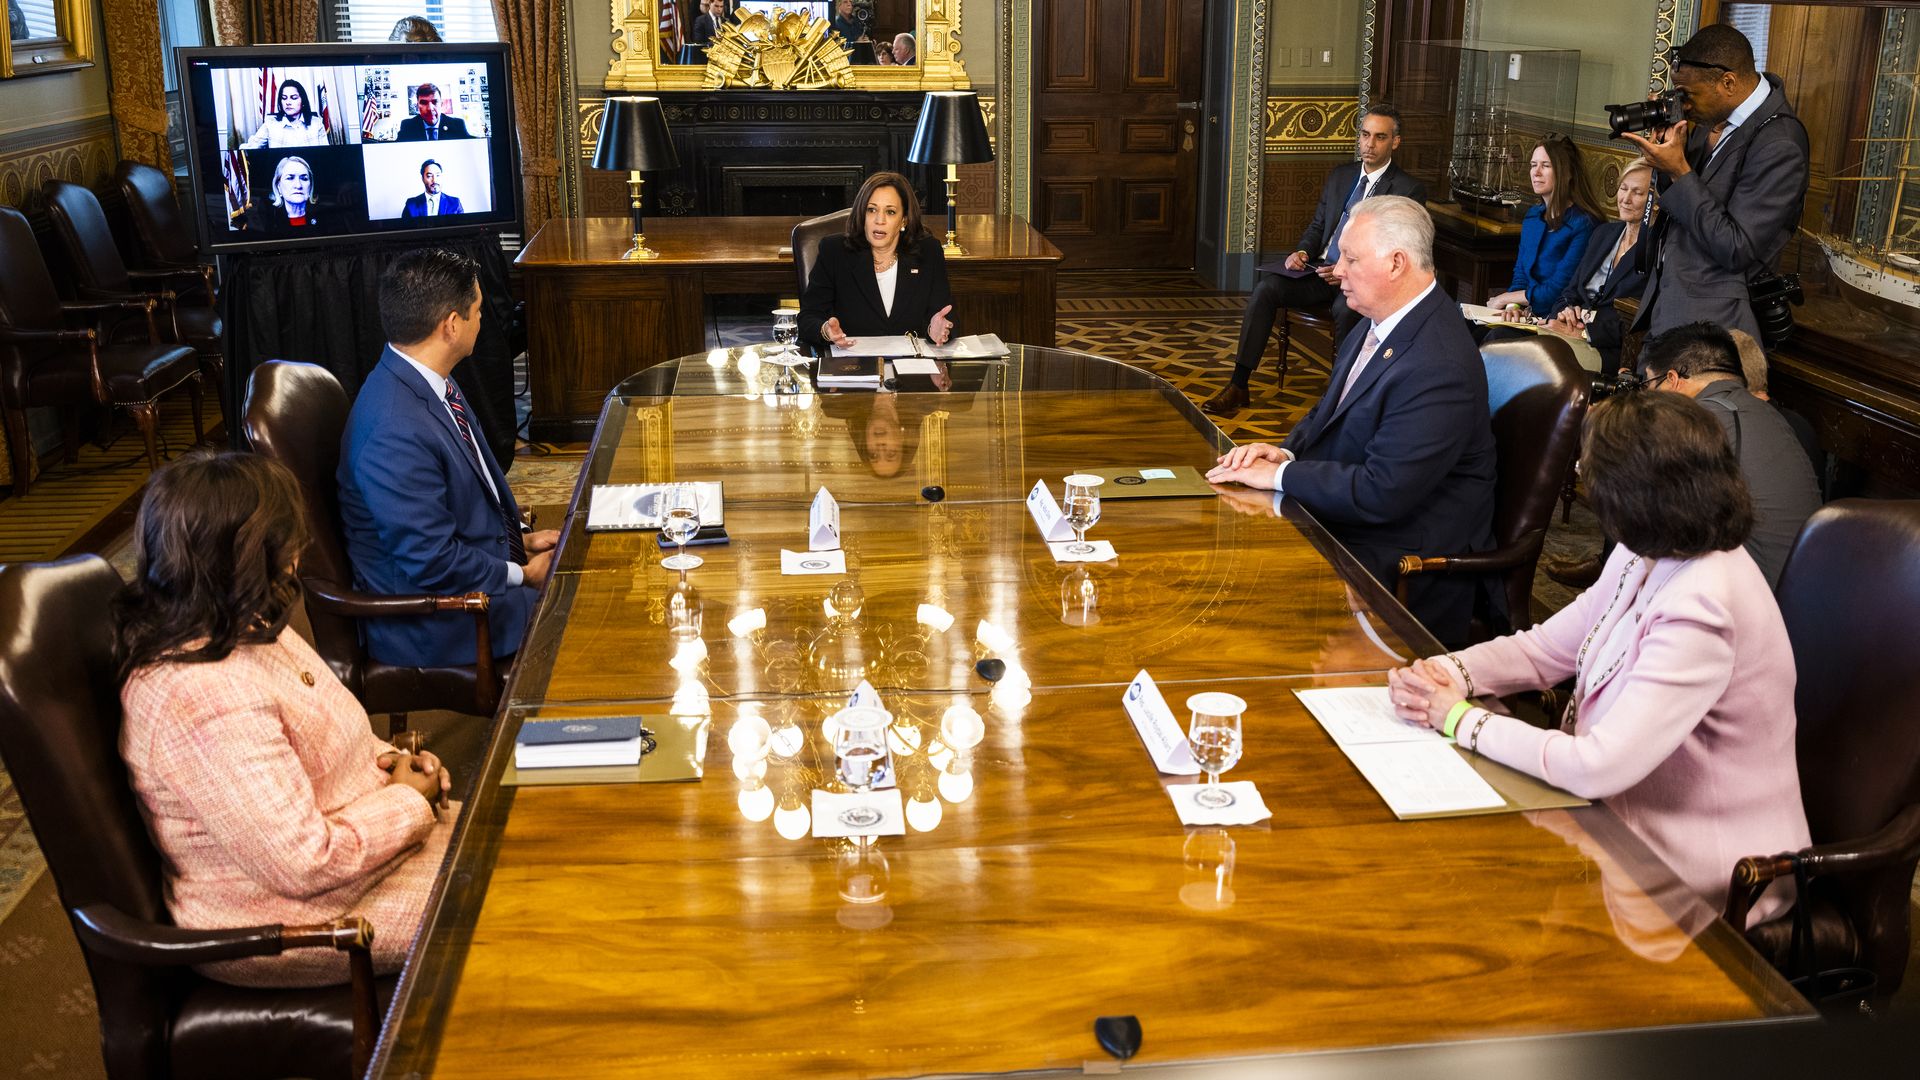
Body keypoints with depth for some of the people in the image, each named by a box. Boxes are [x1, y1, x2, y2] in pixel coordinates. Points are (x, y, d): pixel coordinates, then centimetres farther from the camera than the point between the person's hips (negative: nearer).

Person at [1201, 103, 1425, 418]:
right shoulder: (1339, 177, 18)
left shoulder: (1410, 190, -1)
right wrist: (1303, 251, -1)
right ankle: (1239, 386, -21)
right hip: (1319, 271, 5)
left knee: (1345, 308, -39)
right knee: (1267, 286, -20)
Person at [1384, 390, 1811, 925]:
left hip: (1699, 876, -8)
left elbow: (1597, 768, -32)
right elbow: (1547, 647, 8)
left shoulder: (1700, 610, -31)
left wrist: (1462, 719, -21)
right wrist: (1446, 673, -10)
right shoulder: (1647, 557, -1)